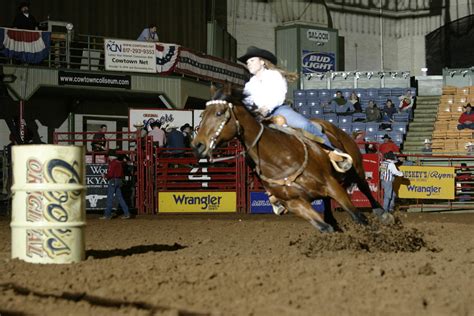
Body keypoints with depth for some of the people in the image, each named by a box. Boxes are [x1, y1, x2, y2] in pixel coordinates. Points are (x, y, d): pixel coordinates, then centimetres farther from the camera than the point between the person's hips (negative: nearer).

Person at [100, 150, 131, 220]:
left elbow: (110, 174, -19)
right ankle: (126, 213, 3)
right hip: (119, 181, 9)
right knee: (120, 197, 8)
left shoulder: (112, 163, -13)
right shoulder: (119, 163, 15)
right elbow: (122, 174, 18)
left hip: (113, 181, -9)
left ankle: (107, 214, -2)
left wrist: (105, 175, -1)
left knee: (109, 198, -4)